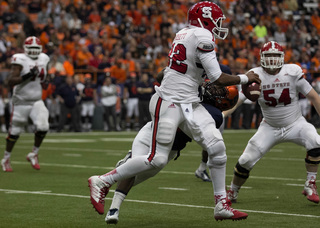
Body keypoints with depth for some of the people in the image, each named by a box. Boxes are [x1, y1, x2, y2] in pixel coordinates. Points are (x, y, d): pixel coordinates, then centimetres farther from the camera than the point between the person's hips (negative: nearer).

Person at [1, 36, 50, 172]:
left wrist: (44, 80, 1)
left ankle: (34, 154, 7)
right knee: (15, 131, 5)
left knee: (43, 127, -15)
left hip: (37, 101, 4)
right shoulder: (20, 60, -13)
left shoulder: (43, 59, 7)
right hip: (21, 101, -4)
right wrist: (28, 76, -31)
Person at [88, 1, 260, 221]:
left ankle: (222, 205, 4)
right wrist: (245, 78, 3)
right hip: (169, 102, -10)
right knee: (157, 159, -8)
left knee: (217, 147, -1)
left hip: (190, 104, 10)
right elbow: (218, 78, -12)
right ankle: (102, 182, 4)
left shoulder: (184, 34, 15)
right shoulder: (202, 37, -13)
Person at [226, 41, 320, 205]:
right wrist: (221, 114, -34)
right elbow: (237, 99, -16)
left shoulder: (292, 72, -14)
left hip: (295, 124, -1)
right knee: (246, 160, -6)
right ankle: (232, 193, 20)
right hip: (270, 127, 1)